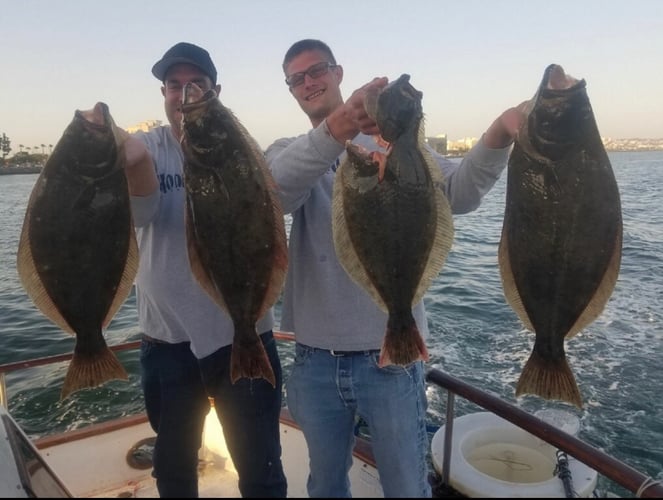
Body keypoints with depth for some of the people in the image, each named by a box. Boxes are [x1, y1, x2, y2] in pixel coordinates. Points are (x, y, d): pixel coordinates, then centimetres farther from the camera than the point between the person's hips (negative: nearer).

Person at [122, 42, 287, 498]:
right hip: (167, 339, 2)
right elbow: (139, 212, -20)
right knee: (173, 463, 23)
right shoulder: (148, 148, -1)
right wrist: (133, 162, -41)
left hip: (242, 336, -1)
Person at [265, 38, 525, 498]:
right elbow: (272, 192, -22)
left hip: (390, 356, -1)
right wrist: (339, 126, -40)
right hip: (315, 358, 2)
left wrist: (500, 132, -35)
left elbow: (459, 193, -15)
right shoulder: (287, 153, 3)